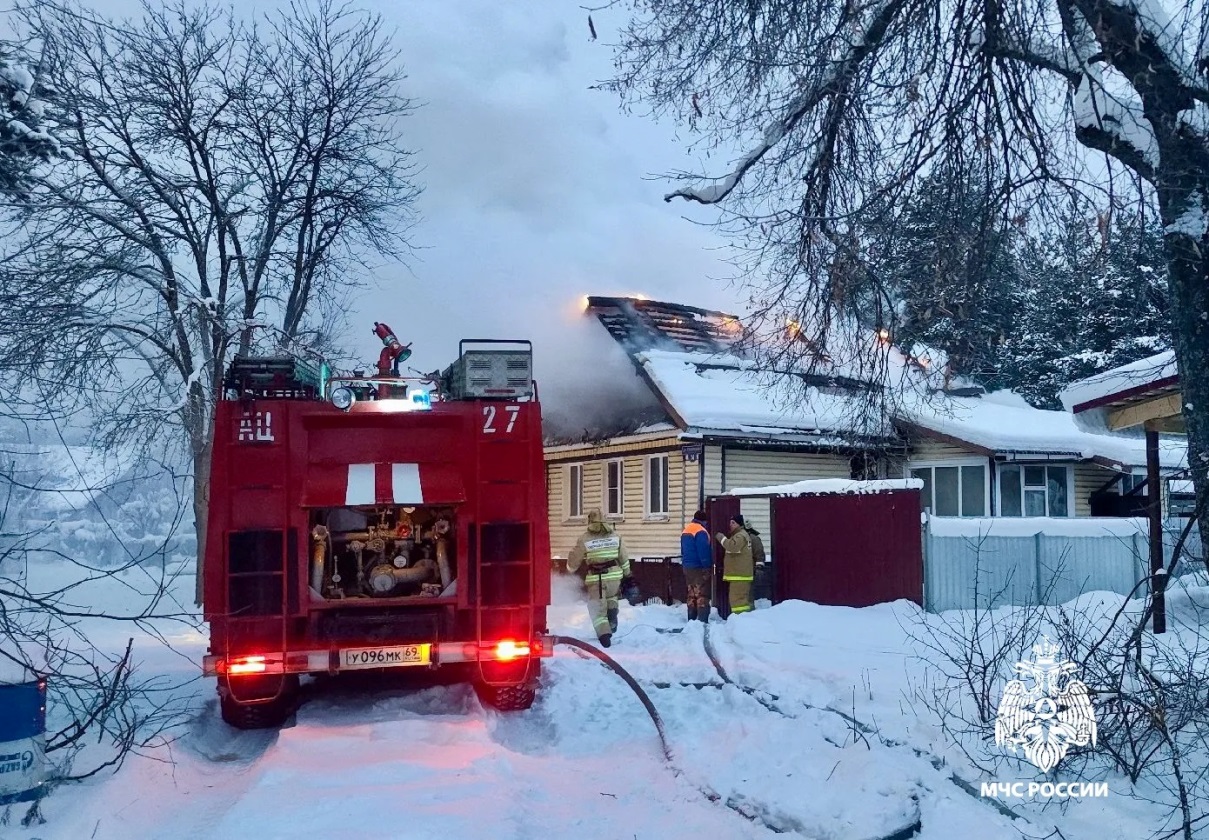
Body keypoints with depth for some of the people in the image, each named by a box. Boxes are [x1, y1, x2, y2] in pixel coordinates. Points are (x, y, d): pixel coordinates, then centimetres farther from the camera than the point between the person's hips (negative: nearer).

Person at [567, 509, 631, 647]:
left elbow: (574, 558, 4)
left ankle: (604, 633, -13)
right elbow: (624, 557, 13)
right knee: (611, 598, 31)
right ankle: (612, 623, 25)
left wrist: (571, 568, 25)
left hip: (596, 578, -3)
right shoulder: (614, 536, 5)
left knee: (597, 607, 3)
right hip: (614, 575, 3)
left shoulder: (584, 538, -5)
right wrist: (626, 572, 28)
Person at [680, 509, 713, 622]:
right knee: (702, 595, -7)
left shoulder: (685, 530, 14)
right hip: (699, 567, -9)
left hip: (687, 567, 9)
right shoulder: (701, 532, -15)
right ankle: (703, 621, -12)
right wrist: (708, 567, -15)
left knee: (692, 594, 14)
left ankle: (691, 620, 17)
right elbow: (704, 552, -20)